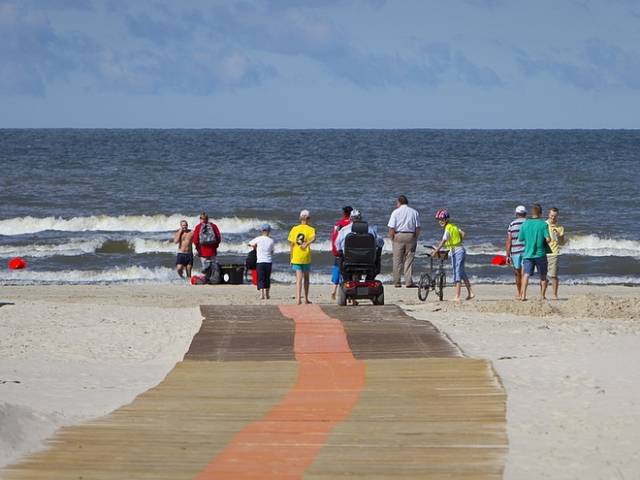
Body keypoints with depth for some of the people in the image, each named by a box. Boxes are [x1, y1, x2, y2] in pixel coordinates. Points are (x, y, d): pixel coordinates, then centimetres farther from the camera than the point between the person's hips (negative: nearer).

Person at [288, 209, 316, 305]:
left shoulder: (294, 229, 5)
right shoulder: (310, 229, -2)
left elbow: (292, 244, 8)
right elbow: (313, 239, -25)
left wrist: (291, 257, 14)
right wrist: (307, 244, -38)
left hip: (296, 257, 1)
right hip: (306, 257, -1)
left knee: (299, 278, -3)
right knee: (306, 278, 16)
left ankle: (298, 298, -19)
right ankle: (306, 299, 22)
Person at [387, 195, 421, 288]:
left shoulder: (396, 212, 0)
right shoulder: (414, 212, 6)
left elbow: (391, 228, -6)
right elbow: (418, 228, 2)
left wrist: (392, 239, 4)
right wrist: (415, 238, 10)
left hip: (398, 236, -1)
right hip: (411, 236, 1)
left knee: (397, 261, 4)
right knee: (409, 260, 3)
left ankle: (397, 282, 7)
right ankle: (409, 282, -4)